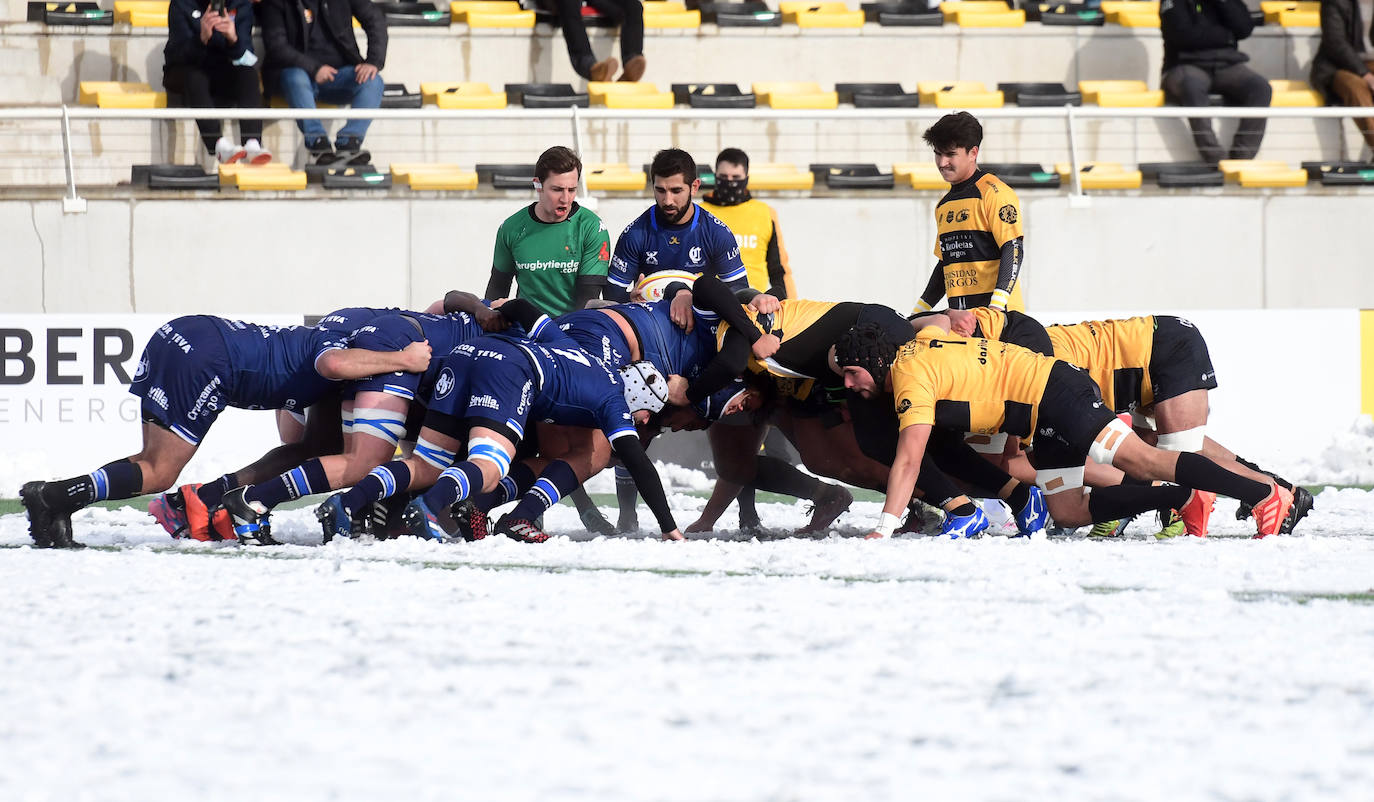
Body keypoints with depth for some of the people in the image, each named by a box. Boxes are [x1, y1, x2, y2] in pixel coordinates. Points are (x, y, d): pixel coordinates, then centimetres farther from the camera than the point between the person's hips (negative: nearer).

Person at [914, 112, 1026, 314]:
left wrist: (997, 304, -21)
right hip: (958, 313, 7)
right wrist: (920, 311, 22)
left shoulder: (994, 193, -5)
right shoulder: (943, 206, 20)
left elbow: (1013, 250, -12)